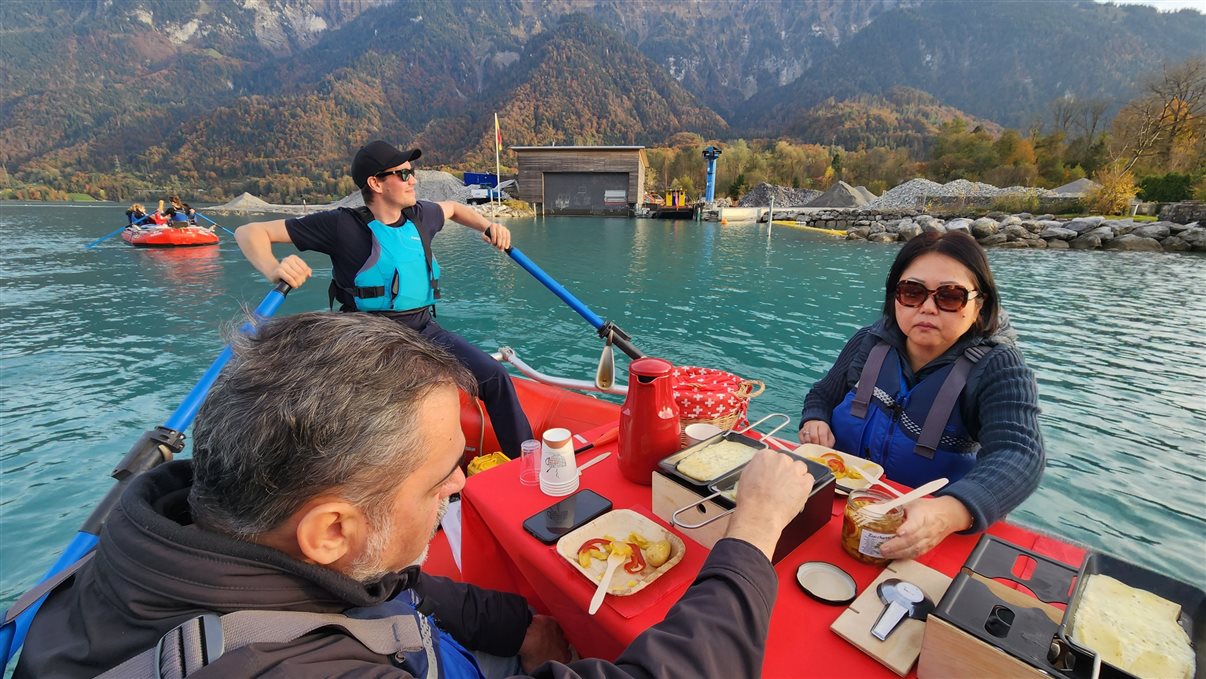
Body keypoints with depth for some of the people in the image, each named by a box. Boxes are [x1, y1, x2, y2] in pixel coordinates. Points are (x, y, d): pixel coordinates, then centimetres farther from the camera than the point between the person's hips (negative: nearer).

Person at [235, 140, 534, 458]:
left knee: (495, 377, -9)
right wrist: (273, 269, -27)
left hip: (425, 330, 5)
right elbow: (249, 232, -6)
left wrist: (486, 226, 16)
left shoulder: (419, 216, 9)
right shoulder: (343, 225, -7)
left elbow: (453, 208, 34)